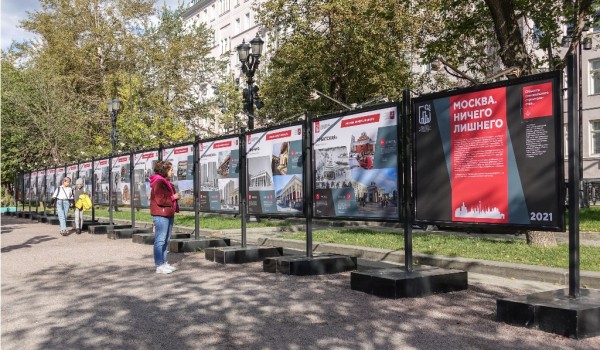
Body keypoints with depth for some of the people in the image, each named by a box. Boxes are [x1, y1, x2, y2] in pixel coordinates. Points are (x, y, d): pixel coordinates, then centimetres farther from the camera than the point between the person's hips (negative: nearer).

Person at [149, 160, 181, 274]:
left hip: (168, 215, 10)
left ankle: (164, 263, 21)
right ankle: (159, 266, -3)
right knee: (160, 240, -6)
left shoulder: (167, 183, 19)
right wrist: (173, 197, -10)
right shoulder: (158, 182, -12)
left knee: (166, 240, 14)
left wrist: (176, 197, 11)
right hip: (161, 215, -10)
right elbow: (160, 200, -20)